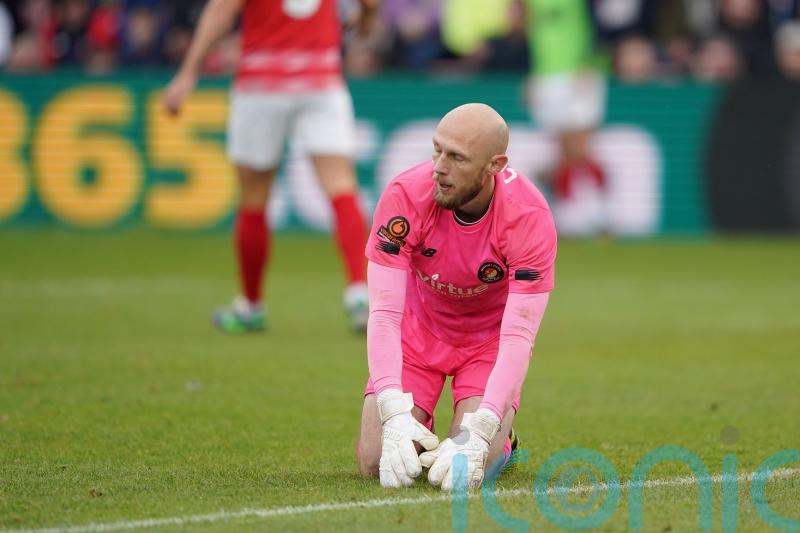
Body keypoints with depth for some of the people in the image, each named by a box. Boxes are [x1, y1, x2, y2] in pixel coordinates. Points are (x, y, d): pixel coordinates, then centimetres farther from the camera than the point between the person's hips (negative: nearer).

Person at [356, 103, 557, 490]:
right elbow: (384, 315, -29)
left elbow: (518, 336, -33)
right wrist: (395, 416, -43)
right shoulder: (405, 195, -28)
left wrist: (477, 433, -46)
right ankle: (418, 431, 23)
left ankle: (502, 439, 15)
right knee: (375, 463, -12)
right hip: (420, 329, 1)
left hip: (490, 337, -1)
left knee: (473, 465, -22)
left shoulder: (530, 217, -31)